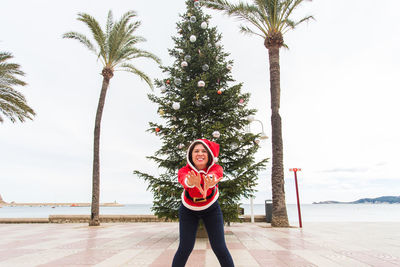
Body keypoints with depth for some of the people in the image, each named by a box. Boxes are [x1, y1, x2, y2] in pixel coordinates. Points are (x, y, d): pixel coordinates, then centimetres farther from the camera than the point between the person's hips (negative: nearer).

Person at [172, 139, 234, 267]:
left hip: (211, 208, 0)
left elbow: (213, 175, -48)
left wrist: (209, 183, -72)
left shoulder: (216, 168, -24)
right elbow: (185, 180, -48)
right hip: (188, 210, 0)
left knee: (220, 248, -7)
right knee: (184, 248, -7)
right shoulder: (184, 171, -25)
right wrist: (192, 182, -72)